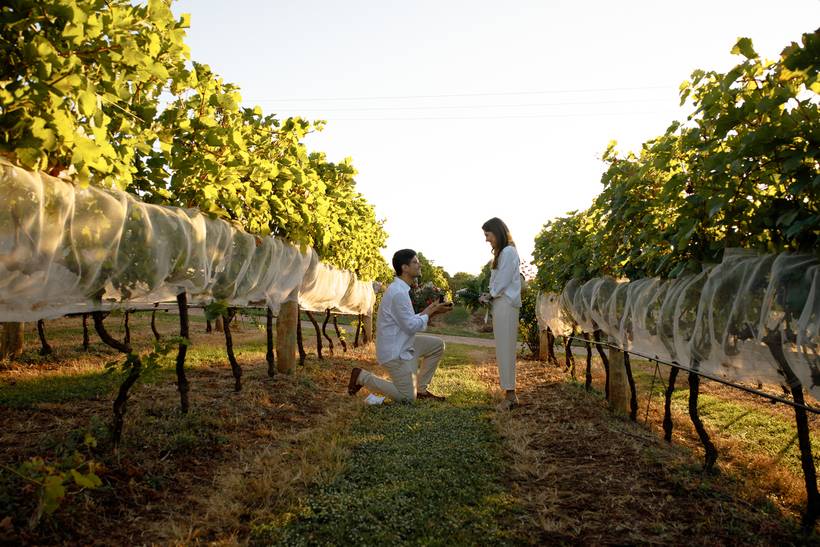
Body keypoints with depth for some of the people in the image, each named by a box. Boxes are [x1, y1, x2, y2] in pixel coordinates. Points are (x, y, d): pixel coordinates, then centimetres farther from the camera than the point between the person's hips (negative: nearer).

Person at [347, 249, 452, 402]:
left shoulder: (400, 289, 9)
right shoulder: (398, 293, -24)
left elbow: (409, 320, 12)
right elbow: (411, 326, -21)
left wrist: (431, 311, 3)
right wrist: (428, 313, -8)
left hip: (402, 345, 10)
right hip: (395, 352, -10)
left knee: (438, 345, 13)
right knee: (408, 397, -5)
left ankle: (420, 389, 18)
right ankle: (362, 376, 2)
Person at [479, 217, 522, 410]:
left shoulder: (508, 251, -10)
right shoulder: (503, 252, 19)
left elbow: (503, 281, -14)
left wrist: (490, 295, 0)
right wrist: (490, 296, 4)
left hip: (506, 304, -9)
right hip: (501, 303, 9)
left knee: (505, 349, -7)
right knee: (504, 349, 9)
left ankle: (510, 394, -4)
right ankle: (510, 394, 13)